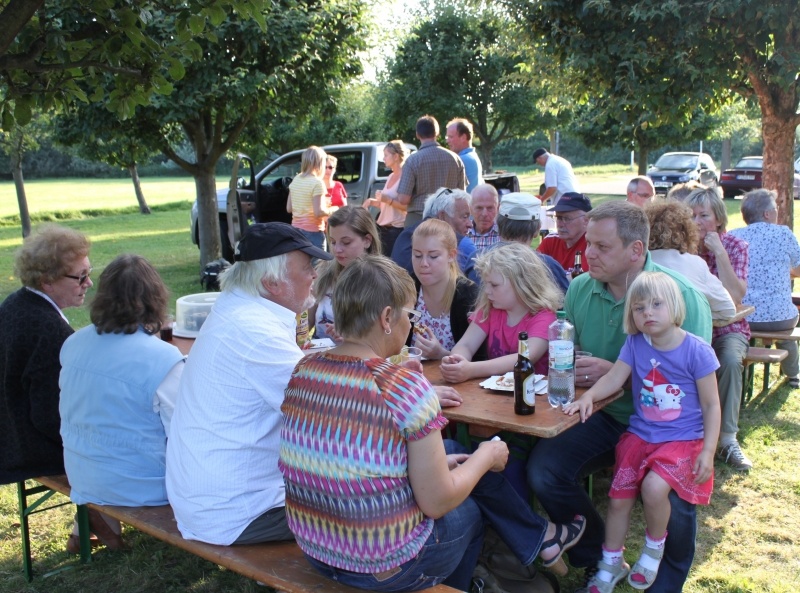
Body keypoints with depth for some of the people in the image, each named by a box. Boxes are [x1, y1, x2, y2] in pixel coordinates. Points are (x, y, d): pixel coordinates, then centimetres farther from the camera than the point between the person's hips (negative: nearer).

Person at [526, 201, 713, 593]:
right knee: (543, 473, -18)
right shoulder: (579, 289, 2)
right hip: (600, 415, 4)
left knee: (672, 501, -29)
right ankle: (598, 562, 12)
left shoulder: (683, 298, -14)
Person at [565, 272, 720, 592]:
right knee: (619, 496, 0)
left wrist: (708, 451, -11)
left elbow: (711, 404, -6)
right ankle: (611, 565, 25)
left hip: (683, 439, -4)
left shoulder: (697, 351, -12)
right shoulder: (635, 344, -2)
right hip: (640, 433, 4)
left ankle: (654, 547, 6)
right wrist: (588, 397, -23)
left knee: (654, 487, -27)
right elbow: (613, 379, -3)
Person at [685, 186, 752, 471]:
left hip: (727, 328, 0)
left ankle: (727, 439, -19)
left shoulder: (735, 247, -3)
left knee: (730, 360, -34)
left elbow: (735, 297, -18)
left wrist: (719, 253, -20)